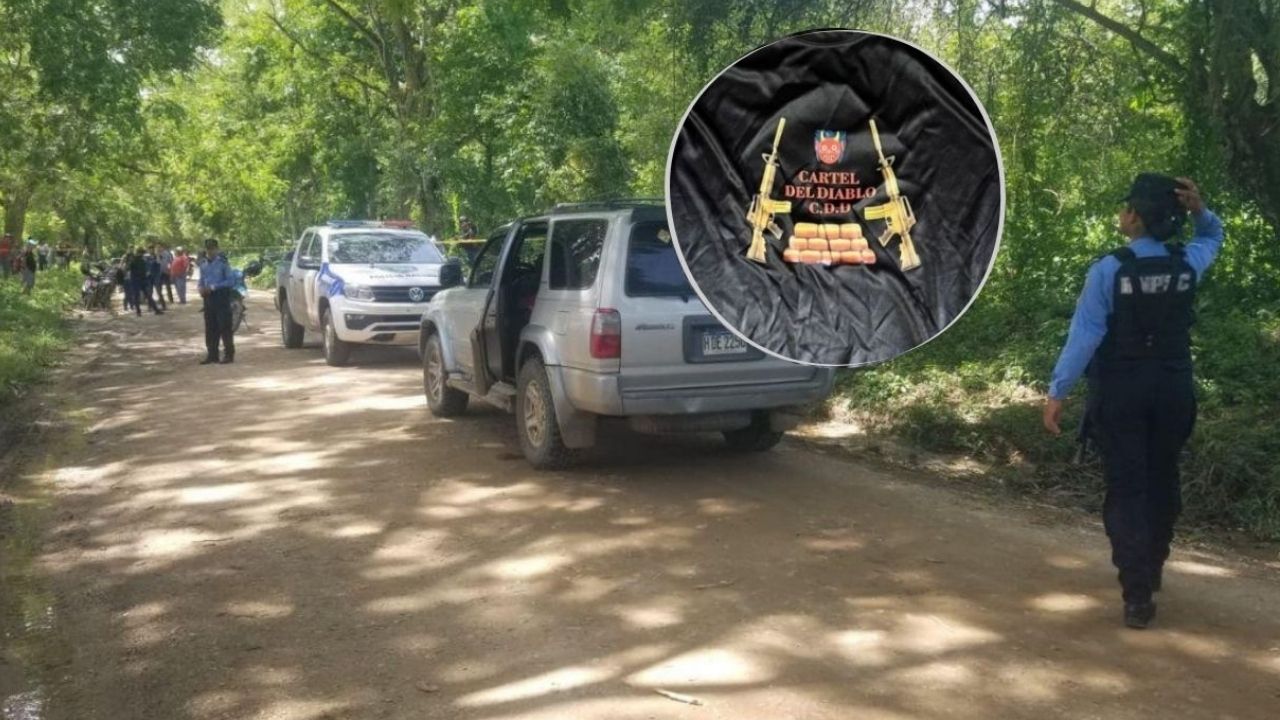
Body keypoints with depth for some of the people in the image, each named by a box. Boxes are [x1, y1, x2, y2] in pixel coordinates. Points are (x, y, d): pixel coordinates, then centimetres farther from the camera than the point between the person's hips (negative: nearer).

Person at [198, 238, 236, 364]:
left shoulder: (223, 263, -7)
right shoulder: (203, 265, 12)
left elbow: (231, 281, -11)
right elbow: (201, 281, 20)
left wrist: (214, 287, -17)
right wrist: (200, 288, -3)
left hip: (221, 296, -6)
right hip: (208, 298, 6)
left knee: (224, 327, -5)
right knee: (210, 328, 9)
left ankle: (229, 354, 1)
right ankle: (212, 354, 15)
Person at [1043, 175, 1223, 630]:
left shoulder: (1109, 270, -14)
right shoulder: (1186, 264, 0)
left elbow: (1085, 334, -16)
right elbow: (1213, 236, 24)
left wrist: (1057, 391, -12)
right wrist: (1199, 209, 2)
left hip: (1121, 392, -4)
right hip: (1173, 389, 4)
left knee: (1127, 489, 0)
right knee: (1162, 481, 18)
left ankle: (1138, 596, -4)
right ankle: (1151, 572, 37)